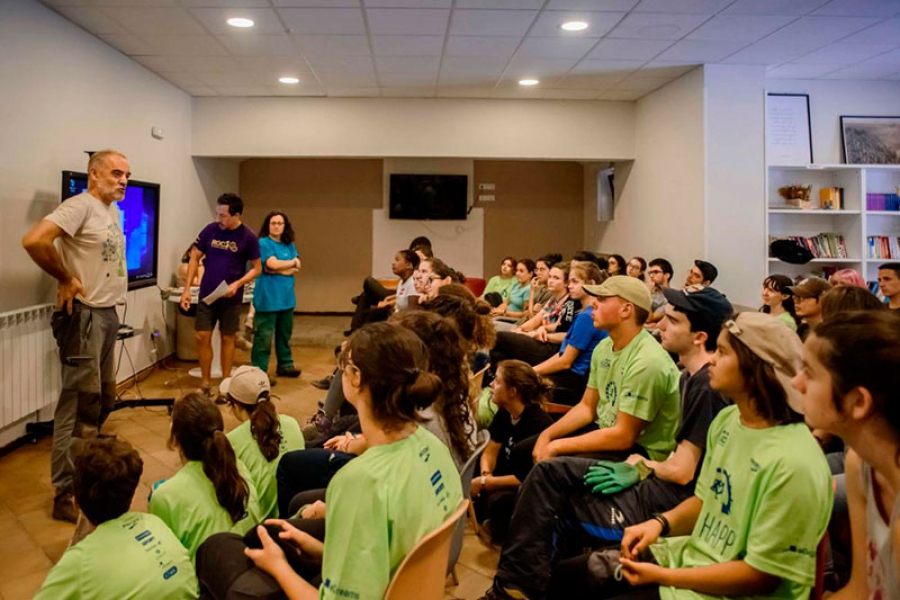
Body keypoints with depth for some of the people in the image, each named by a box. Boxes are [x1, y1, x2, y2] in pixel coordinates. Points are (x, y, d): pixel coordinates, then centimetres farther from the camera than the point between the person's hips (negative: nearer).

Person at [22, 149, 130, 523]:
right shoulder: (80, 206, -15)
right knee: (79, 402, -6)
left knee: (103, 399, 17)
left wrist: (107, 292, 11)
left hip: (108, 313, 9)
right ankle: (66, 496, 3)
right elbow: (33, 241, -28)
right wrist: (66, 279, -17)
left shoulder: (113, 211, 13)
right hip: (84, 315, -9)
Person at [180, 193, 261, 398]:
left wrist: (238, 284, -19)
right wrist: (187, 288, -3)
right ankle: (205, 383, 15)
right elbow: (195, 257, 3)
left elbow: (257, 268, -4)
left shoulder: (248, 237, -9)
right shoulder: (210, 230, -3)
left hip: (230, 298, -2)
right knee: (202, 337, 1)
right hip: (206, 295, 2)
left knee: (227, 338, 8)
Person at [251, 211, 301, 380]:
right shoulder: (263, 243, -6)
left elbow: (297, 268, 3)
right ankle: (259, 371, 1)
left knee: (285, 333, 17)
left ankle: (285, 365, 30)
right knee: (264, 336, -4)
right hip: (268, 297, -7)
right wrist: (292, 263, -2)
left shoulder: (289, 245, 13)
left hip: (287, 296, 7)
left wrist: (279, 269, -12)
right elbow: (273, 263, -18)